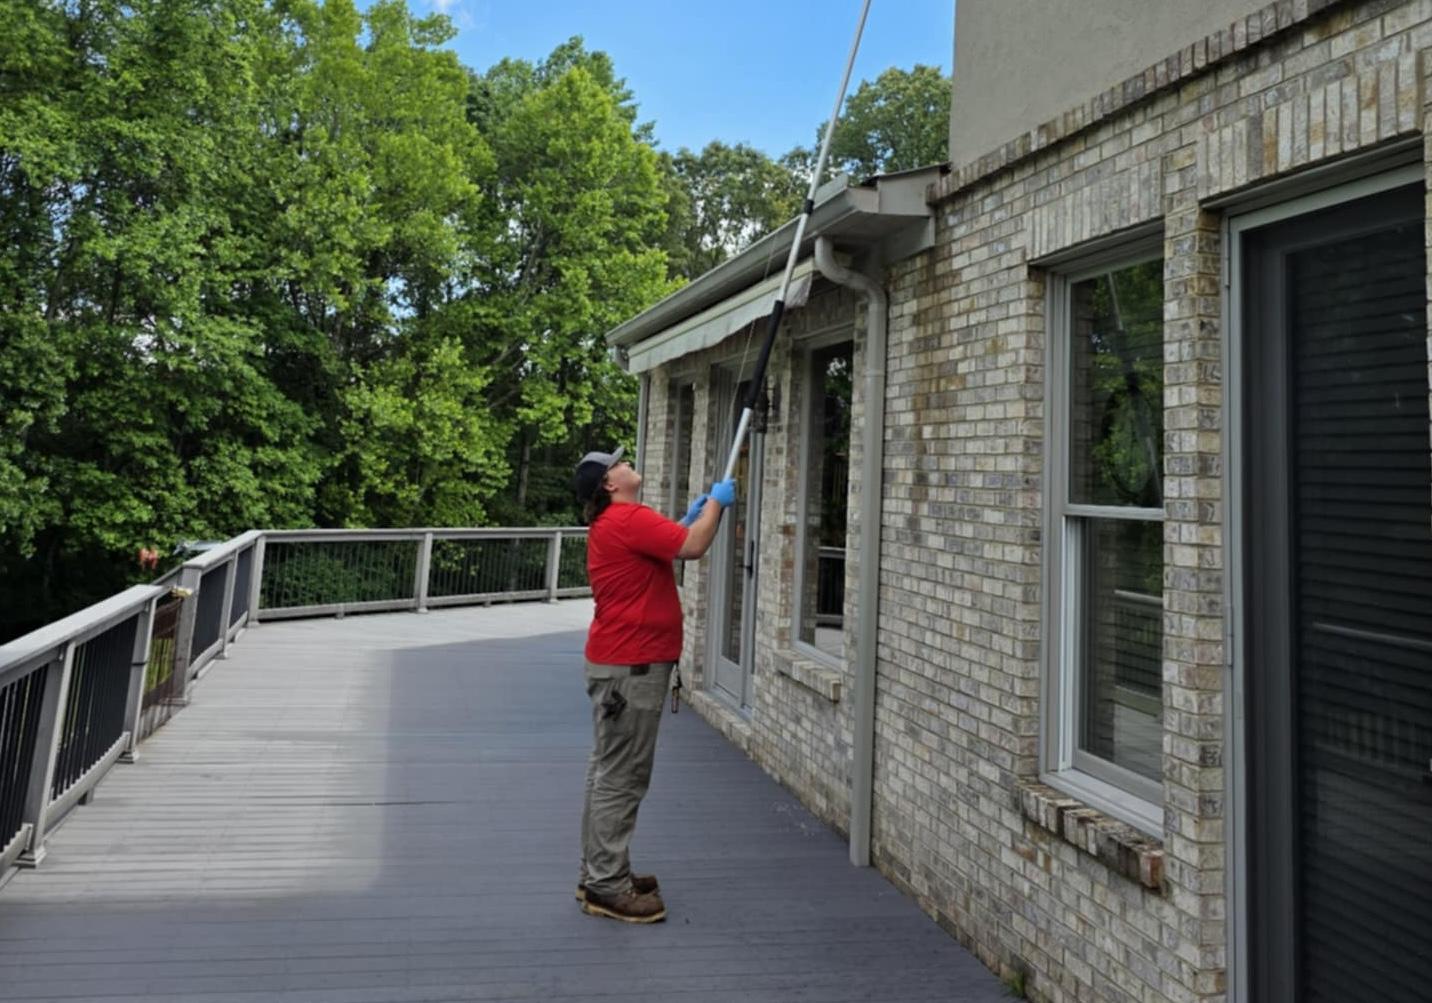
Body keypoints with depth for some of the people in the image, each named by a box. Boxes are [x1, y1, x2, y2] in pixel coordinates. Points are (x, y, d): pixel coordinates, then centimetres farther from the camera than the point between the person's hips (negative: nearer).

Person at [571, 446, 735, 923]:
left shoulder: (613, 522, 16)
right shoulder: (628, 518, -17)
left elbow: (663, 543, 28)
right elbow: (693, 547, -21)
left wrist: (689, 517, 18)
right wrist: (715, 502, -5)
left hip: (618, 662, 11)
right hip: (631, 665, -11)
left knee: (608, 772, 15)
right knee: (621, 778, -5)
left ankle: (599, 873, 24)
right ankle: (607, 887, 3)